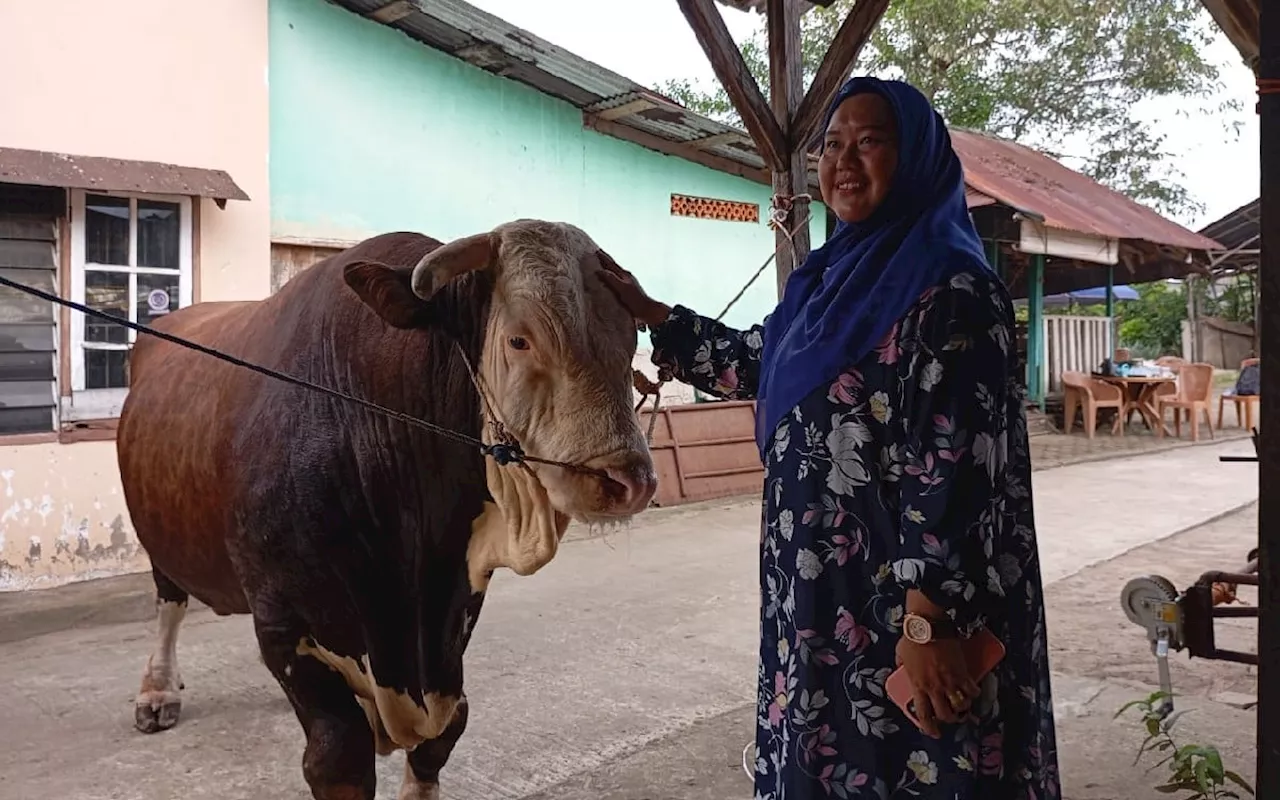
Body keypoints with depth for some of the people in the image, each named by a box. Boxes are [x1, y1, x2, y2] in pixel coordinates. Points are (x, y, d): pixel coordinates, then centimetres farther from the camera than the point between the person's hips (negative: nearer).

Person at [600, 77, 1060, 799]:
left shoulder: (950, 291, -15)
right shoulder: (837, 276, 12)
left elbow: (955, 467, -21)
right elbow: (756, 361, 26)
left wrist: (931, 623, -23)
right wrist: (647, 312, 27)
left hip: (897, 599, -8)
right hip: (819, 598, 9)